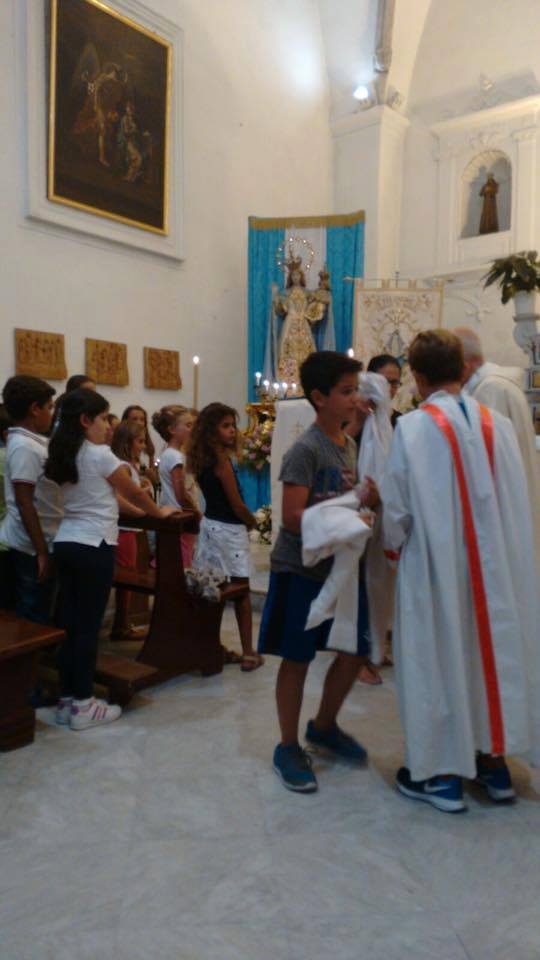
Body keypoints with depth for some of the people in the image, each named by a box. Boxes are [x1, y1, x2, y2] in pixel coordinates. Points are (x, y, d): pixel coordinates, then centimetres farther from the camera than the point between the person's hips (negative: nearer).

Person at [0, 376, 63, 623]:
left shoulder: (33, 442, 9)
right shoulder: (24, 447, -19)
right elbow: (24, 503, -22)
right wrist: (42, 552, -21)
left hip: (39, 542, 9)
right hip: (33, 546, -9)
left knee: (35, 615, 18)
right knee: (34, 620, 2)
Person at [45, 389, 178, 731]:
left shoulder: (63, 455, 11)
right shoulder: (100, 454, -11)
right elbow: (133, 492, 0)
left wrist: (132, 510, 23)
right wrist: (159, 511, 16)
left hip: (65, 544, 8)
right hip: (93, 546, -8)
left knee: (69, 623, 12)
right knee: (88, 626, 1)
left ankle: (67, 699, 21)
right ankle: (83, 705, 10)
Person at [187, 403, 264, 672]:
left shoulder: (201, 459, 8)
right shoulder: (222, 460, -17)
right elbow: (236, 504, -15)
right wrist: (252, 521, 3)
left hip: (209, 525, 8)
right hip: (229, 529, -8)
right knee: (241, 591, 1)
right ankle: (248, 653, 6)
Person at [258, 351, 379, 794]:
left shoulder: (349, 445, 8)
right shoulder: (306, 449, -16)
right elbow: (293, 516, -23)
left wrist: (367, 500, -3)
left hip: (342, 566, 8)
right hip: (301, 569, -7)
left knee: (355, 651, 13)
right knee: (298, 659, 5)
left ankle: (324, 726, 36)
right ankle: (288, 748, 23)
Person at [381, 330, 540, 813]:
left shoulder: (413, 427, -14)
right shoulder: (498, 423, -2)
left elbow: (397, 505, -9)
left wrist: (393, 543, 10)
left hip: (434, 564, -4)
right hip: (495, 564, 4)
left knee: (438, 658, 8)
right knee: (490, 646, 17)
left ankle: (442, 773, 20)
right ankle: (493, 759, 30)